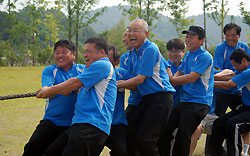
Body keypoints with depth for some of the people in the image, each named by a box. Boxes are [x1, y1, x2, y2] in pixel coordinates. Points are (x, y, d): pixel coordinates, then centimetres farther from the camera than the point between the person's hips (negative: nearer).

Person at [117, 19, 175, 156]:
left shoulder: (150, 49, -13)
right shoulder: (136, 52, 16)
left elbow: (140, 79, -15)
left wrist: (117, 85, -7)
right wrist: (121, 83, 2)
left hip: (160, 97, -9)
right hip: (147, 97, 9)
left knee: (145, 138, -12)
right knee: (131, 134, 4)